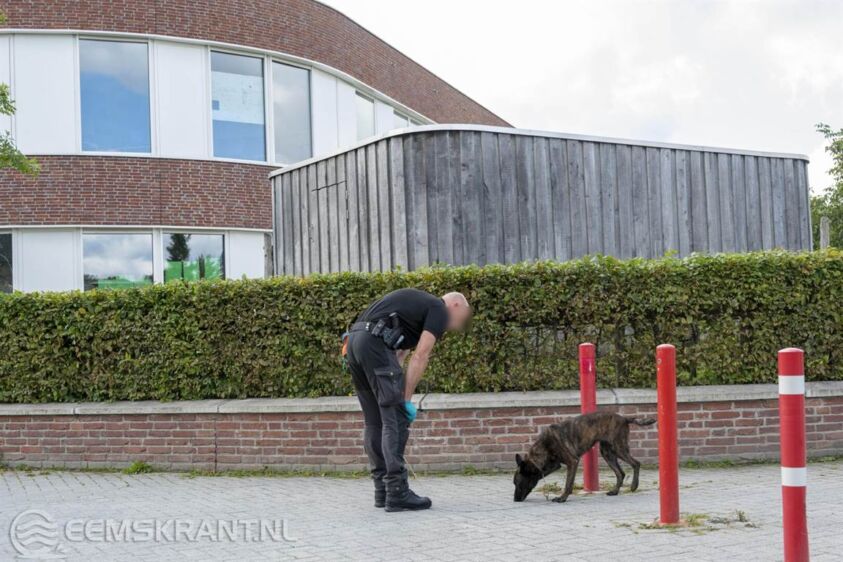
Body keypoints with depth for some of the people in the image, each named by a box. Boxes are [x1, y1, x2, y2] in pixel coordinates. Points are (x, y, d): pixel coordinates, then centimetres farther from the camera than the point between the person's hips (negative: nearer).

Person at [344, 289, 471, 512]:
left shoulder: (420, 305, 32)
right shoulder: (440, 310, 7)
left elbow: (400, 353, 26)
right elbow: (420, 356, -3)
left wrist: (400, 396, 20)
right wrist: (407, 399, -1)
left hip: (354, 341, 9)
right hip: (375, 342, -9)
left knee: (375, 422, 14)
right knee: (395, 420, -5)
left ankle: (383, 492, 17)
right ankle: (397, 494, -6)